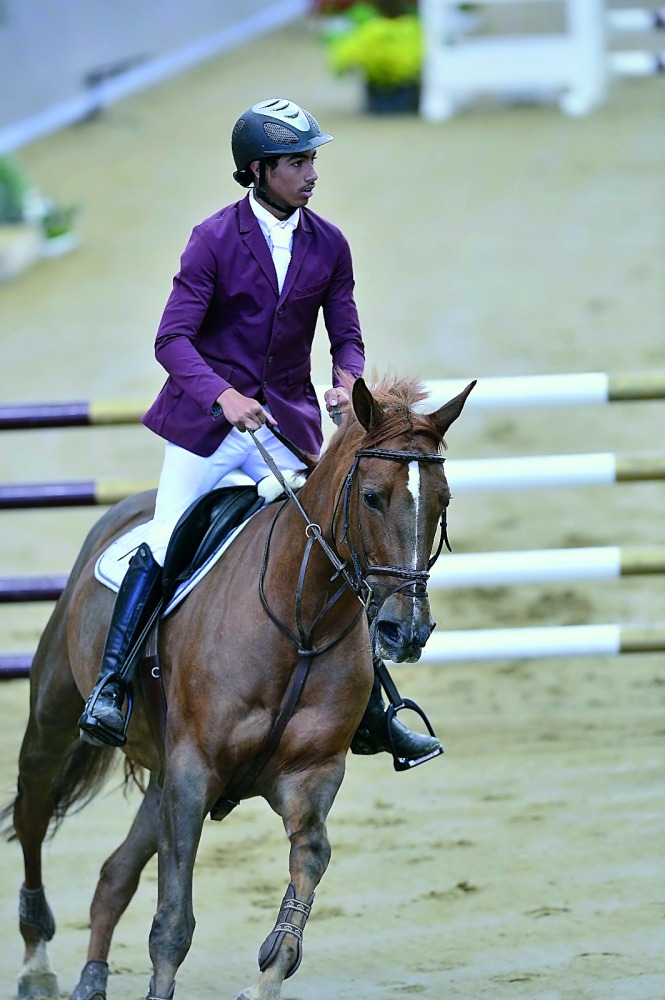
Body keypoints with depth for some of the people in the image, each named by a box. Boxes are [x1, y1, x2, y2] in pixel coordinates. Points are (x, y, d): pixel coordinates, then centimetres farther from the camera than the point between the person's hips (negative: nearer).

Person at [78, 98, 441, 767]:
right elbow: (172, 338, -13)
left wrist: (346, 381, -15)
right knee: (164, 543, -15)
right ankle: (108, 686, -8)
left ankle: (370, 716, 10)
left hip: (288, 422, 3)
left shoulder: (328, 246, 3)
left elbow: (346, 336, 8)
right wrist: (224, 395, -29)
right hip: (208, 418, -3)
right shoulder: (215, 239, -9)